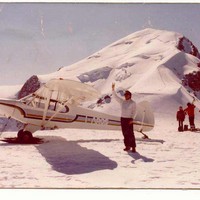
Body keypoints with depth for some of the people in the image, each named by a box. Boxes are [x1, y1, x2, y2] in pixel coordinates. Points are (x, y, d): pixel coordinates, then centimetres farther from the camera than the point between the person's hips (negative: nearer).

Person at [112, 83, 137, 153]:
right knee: (125, 133, 7)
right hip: (123, 119, 5)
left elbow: (134, 112, -5)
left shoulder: (133, 103, -3)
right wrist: (113, 89, -3)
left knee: (130, 133, -8)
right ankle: (127, 146, 15)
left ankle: (133, 147, -5)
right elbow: (115, 96, 8)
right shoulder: (122, 101, 10)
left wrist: (132, 119, -17)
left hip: (129, 119, -5)